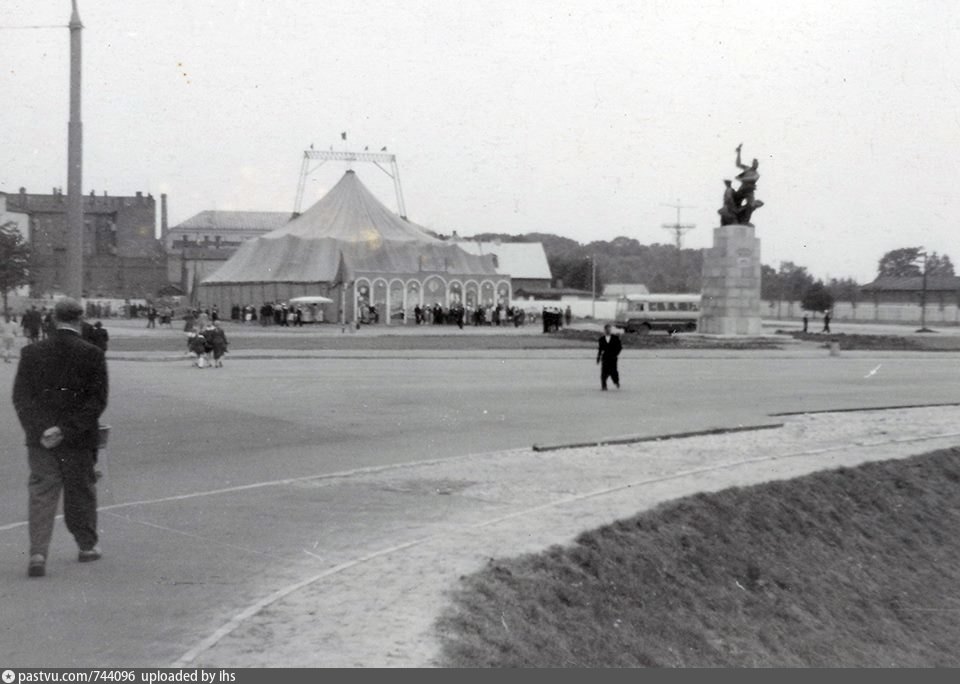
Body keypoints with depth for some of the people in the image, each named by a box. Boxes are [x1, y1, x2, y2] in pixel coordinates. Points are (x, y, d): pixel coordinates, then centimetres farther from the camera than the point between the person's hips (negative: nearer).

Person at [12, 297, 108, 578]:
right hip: (80, 441, -1)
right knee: (81, 491, 15)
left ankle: (38, 553, -9)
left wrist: (39, 431, -9)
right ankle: (87, 546, 28)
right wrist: (66, 430, -14)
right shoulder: (92, 355, -8)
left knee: (41, 494, 4)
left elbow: (20, 397, -4)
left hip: (40, 439, 1)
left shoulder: (32, 353, -1)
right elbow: (97, 402, -14)